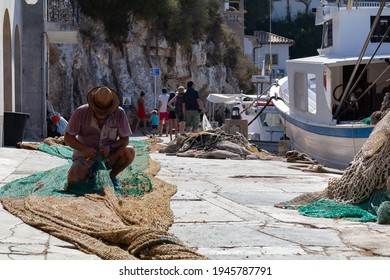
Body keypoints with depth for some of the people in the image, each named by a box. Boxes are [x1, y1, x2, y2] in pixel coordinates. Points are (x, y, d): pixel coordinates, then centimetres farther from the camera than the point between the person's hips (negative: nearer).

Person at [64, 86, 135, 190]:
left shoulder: (119, 113, -12)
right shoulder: (81, 112, -14)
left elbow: (125, 139, -5)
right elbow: (68, 137, -8)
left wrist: (110, 147, -26)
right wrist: (84, 149, -25)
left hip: (108, 156, 1)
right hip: (85, 156, -1)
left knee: (129, 152, -28)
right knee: (73, 180, -28)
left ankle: (111, 176, 0)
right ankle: (89, 173, 10)